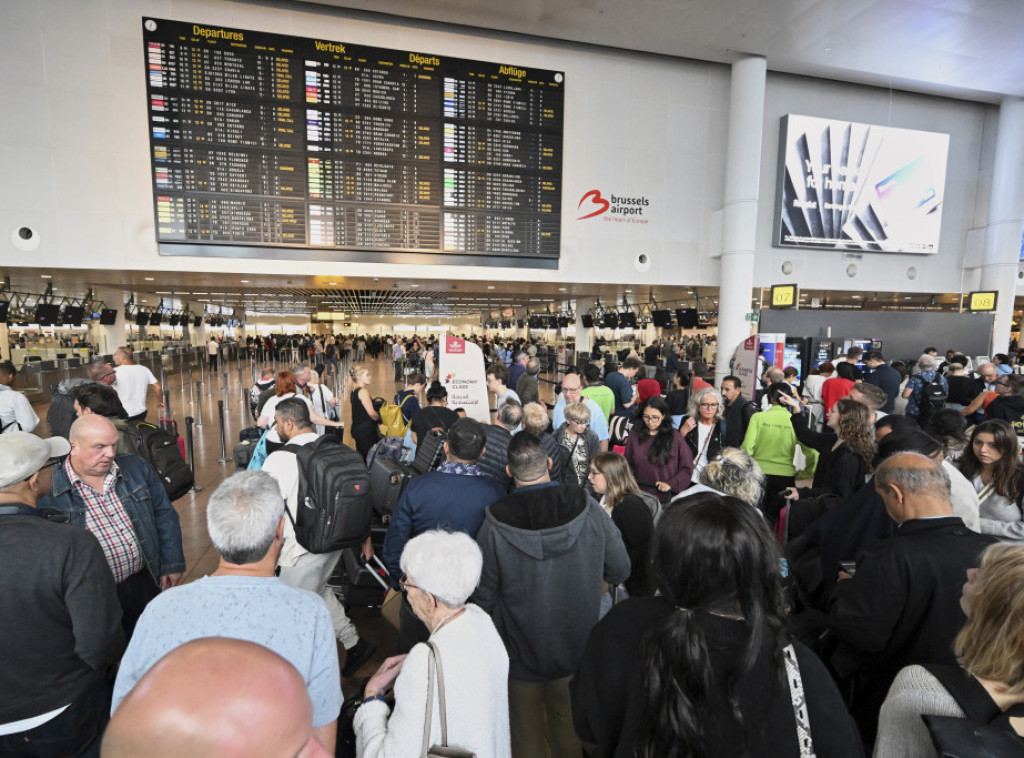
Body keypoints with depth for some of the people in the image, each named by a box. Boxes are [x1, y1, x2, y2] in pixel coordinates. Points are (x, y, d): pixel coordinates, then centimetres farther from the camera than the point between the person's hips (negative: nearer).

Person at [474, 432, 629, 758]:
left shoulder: (495, 526, -25)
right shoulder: (589, 510, -20)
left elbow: (483, 597, -15)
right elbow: (619, 571, -8)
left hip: (520, 651, -2)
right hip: (577, 646, 2)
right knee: (569, 724, 27)